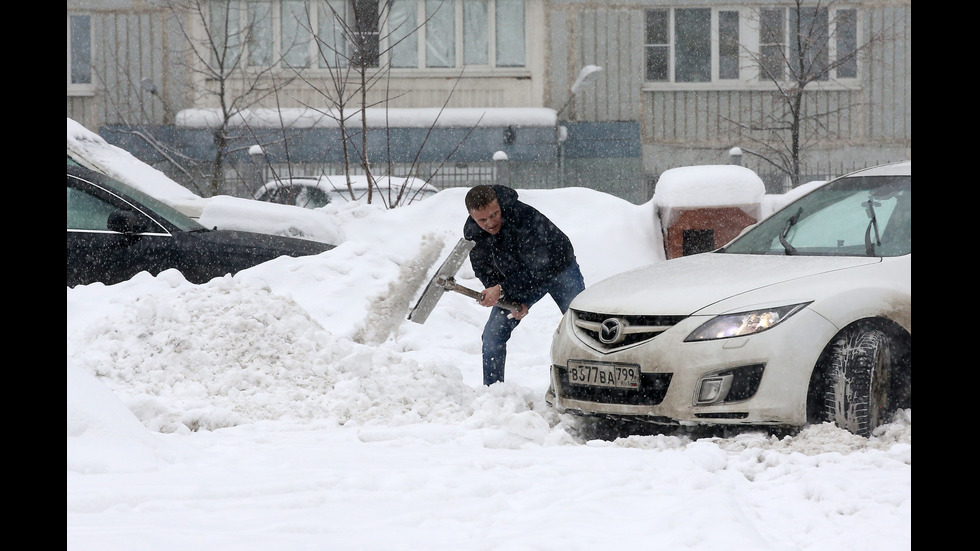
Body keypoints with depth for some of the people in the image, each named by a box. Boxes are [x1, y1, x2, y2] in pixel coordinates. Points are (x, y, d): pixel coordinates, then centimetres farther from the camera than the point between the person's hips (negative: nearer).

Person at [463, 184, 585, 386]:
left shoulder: (525, 216, -39)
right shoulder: (472, 233, -20)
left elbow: (539, 268, -37)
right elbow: (486, 274, -10)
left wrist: (502, 290, -40)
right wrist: (513, 301, -24)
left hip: (558, 269, -4)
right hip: (517, 279, 4)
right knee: (493, 335, -6)